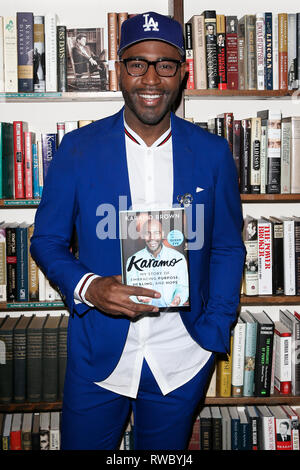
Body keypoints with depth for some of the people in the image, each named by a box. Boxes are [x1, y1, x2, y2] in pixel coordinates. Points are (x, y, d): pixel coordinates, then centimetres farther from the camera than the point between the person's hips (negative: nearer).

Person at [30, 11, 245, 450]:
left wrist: (213, 335, -4)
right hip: (97, 355, 0)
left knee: (165, 451, 19)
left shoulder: (213, 153, -3)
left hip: (181, 361, 1)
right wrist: (88, 287, -18)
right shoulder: (78, 148, -5)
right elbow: (47, 240, 1)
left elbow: (228, 248, 4)